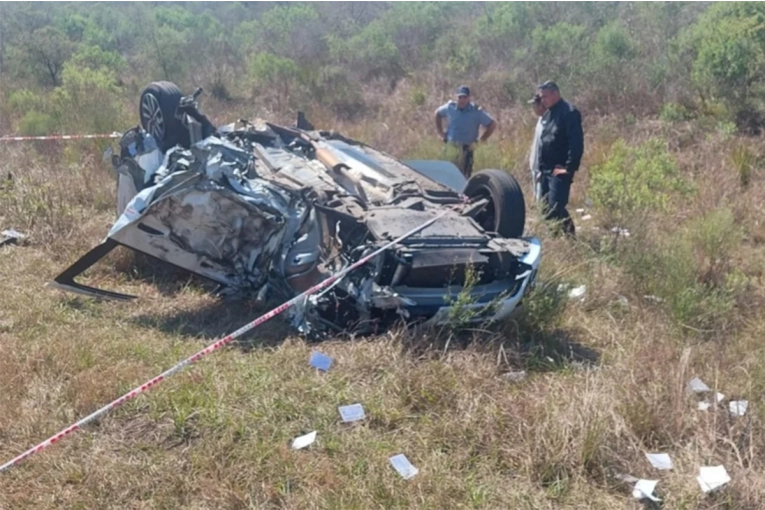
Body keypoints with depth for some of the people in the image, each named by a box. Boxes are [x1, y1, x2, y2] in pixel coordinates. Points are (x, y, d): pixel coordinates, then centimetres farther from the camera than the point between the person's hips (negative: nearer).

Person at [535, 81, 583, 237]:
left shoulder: (569, 112, -11)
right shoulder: (547, 114, 18)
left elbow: (576, 142, -18)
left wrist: (569, 168, -21)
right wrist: (541, 167, 17)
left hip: (560, 170, -9)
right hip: (547, 170, 9)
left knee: (555, 209, -14)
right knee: (547, 209, 11)